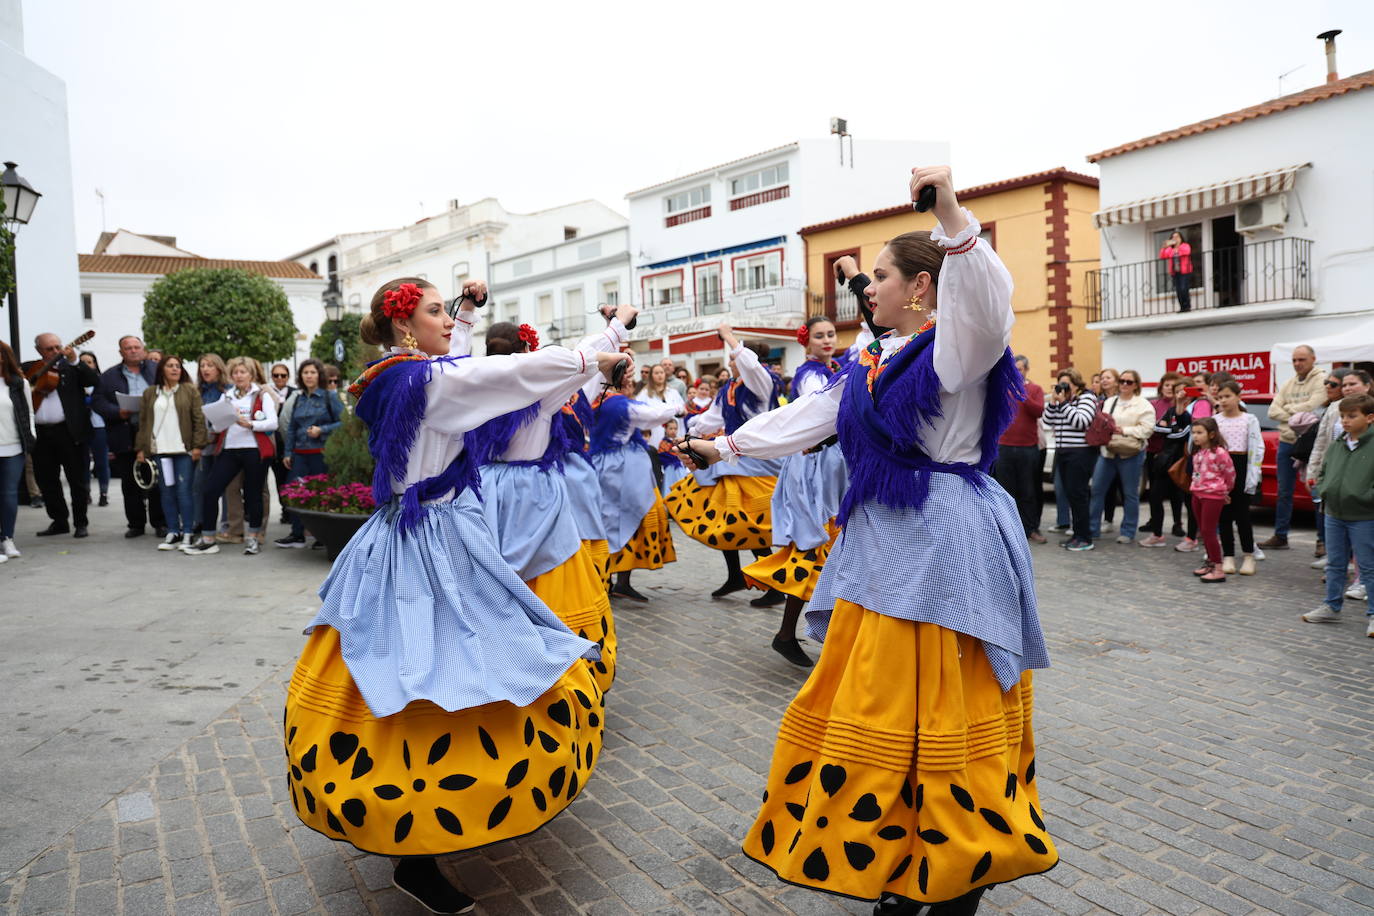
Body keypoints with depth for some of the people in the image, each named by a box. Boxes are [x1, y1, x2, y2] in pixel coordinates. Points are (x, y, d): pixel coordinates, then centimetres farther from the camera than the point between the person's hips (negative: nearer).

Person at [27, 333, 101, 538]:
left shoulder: (72, 367, 3)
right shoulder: (30, 369, 12)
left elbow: (94, 380, -12)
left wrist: (75, 361, -21)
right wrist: (33, 384, -6)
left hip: (69, 431, -4)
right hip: (41, 433, 4)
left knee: (78, 479, 2)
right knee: (46, 480, 9)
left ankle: (80, 523, 12)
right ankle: (59, 521, 21)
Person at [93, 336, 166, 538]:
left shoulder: (158, 370, 9)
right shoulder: (108, 376, 9)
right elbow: (97, 402, 2)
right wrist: (118, 412, -14)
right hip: (125, 438, 1)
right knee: (129, 484, 6)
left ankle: (160, 523, 11)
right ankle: (136, 524, 15)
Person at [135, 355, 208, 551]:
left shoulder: (190, 392, 5)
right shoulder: (150, 394, 13)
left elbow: (199, 420, 0)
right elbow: (143, 422, 13)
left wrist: (197, 445, -8)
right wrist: (140, 448, 7)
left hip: (184, 450, -2)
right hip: (159, 450, 3)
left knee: (184, 491, -4)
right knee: (167, 492, 4)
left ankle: (187, 534, 3)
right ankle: (173, 533, 10)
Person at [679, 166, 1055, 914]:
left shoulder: (956, 346, -7)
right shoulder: (871, 362, 16)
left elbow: (989, 305, -29)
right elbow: (809, 417, 20)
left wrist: (954, 219, -37)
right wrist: (728, 446, 23)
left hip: (943, 542, -8)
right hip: (881, 538, 8)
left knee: (942, 710, -2)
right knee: (871, 704, 12)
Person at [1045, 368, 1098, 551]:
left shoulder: (1087, 397, -5)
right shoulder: (1061, 399, 15)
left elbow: (1080, 422, -17)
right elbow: (1048, 421, 11)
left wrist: (1063, 403, -15)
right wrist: (1053, 401, -1)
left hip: (1081, 453, -7)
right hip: (1062, 452, 7)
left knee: (1077, 494, -8)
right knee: (1070, 494, 9)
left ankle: (1085, 538, -2)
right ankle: (1077, 534, 16)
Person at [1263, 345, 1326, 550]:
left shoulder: (1322, 380, -6)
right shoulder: (1288, 385, 13)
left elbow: (1312, 407, -19)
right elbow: (1273, 411, 4)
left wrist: (1288, 408, -3)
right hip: (1286, 441, 6)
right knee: (1284, 492, 10)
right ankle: (1280, 536, 17)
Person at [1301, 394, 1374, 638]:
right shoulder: (1335, 447, 8)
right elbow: (1323, 473, 18)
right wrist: (1325, 490, 3)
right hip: (1334, 515, 6)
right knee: (1334, 564, 15)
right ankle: (1331, 607, 26)